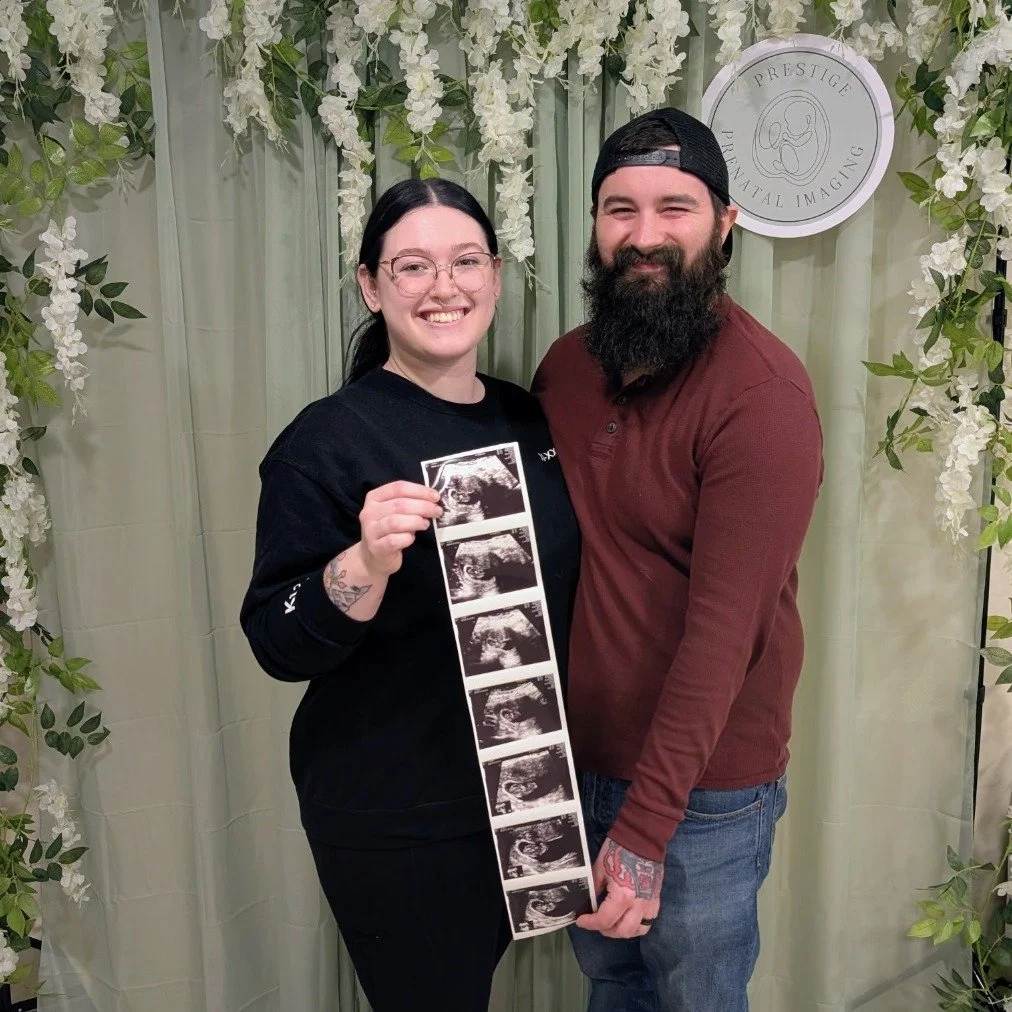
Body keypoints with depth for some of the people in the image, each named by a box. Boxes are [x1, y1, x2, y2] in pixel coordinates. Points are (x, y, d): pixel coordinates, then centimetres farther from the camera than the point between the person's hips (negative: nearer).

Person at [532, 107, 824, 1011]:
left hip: (703, 787, -5)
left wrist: (646, 825, -23)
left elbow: (724, 625, -23)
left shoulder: (763, 391, -20)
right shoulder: (565, 366, 1)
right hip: (577, 758, 6)